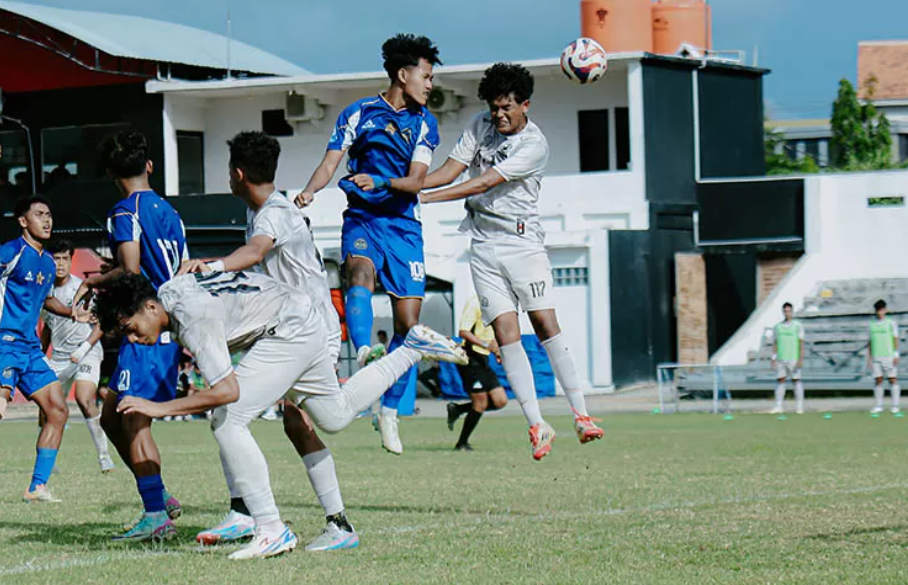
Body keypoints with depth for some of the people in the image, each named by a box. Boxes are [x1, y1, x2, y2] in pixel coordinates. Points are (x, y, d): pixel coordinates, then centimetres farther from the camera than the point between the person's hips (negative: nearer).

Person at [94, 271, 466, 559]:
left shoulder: (193, 319, -30)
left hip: (292, 330, -10)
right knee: (335, 416, 27)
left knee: (226, 422, -18)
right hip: (303, 321, 10)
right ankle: (412, 349, 36)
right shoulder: (166, 293, -4)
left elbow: (227, 391, -35)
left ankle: (272, 530, -15)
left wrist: (159, 408, -34)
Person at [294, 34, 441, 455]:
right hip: (362, 218, -2)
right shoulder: (359, 114, 2)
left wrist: (378, 180, -22)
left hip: (403, 223, 3)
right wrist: (309, 192, -25)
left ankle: (389, 409, 14)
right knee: (360, 271, -35)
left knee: (408, 321, -1)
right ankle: (363, 351, -57)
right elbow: (330, 163, -5)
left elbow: (415, 181, -2)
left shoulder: (424, 122, 8)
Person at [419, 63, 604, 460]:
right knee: (505, 333, -7)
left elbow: (484, 182, -17)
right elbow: (450, 170, 4)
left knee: (546, 324, -12)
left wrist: (425, 198, -21)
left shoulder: (535, 145, -11)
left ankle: (580, 414, -6)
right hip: (483, 245, 3)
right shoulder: (480, 126, 7)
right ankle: (536, 425, -8)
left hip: (523, 241, -3)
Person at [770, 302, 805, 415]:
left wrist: (801, 359, -11)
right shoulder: (777, 326, 12)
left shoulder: (798, 326, 2)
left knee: (796, 380, -2)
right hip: (780, 359, 3)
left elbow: (801, 343, -2)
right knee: (780, 380, -1)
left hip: (793, 358, -3)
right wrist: (773, 360, 7)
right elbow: (775, 344, 13)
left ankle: (799, 406, 2)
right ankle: (779, 406, -1)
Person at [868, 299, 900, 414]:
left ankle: (895, 406, 0)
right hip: (876, 356, 3)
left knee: (893, 379, -3)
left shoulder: (891, 323, 1)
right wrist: (869, 356, 12)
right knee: (878, 380, 2)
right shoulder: (872, 324, 12)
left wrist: (896, 354, -7)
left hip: (889, 356, -3)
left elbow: (895, 339, 0)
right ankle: (878, 406, 5)